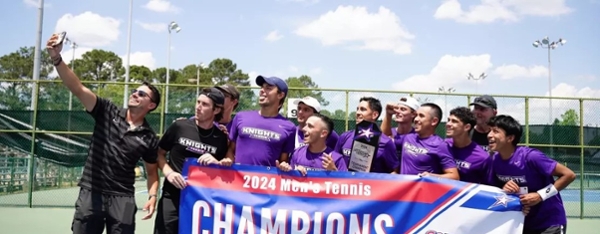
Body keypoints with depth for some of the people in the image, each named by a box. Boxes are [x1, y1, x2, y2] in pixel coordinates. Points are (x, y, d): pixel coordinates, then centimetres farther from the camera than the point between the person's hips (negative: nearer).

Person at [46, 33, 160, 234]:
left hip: (122, 198, 0)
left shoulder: (149, 138, 4)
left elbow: (152, 172, 12)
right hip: (91, 193, 0)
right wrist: (56, 58, -23)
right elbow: (78, 89, -9)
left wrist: (152, 196, -6)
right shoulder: (107, 112, 2)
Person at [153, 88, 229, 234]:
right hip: (172, 198, -1)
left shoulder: (221, 138, 0)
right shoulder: (179, 127, -3)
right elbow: (160, 153, 7)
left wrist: (216, 163, -11)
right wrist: (168, 173, -9)